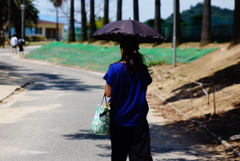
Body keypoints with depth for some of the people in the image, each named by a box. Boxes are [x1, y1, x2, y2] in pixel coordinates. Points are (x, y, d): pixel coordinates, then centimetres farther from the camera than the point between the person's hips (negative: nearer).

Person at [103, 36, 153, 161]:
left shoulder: (115, 68, -12)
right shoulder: (142, 69, -3)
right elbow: (144, 89, 8)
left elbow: (108, 93, -9)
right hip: (139, 118, 2)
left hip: (118, 117, -2)